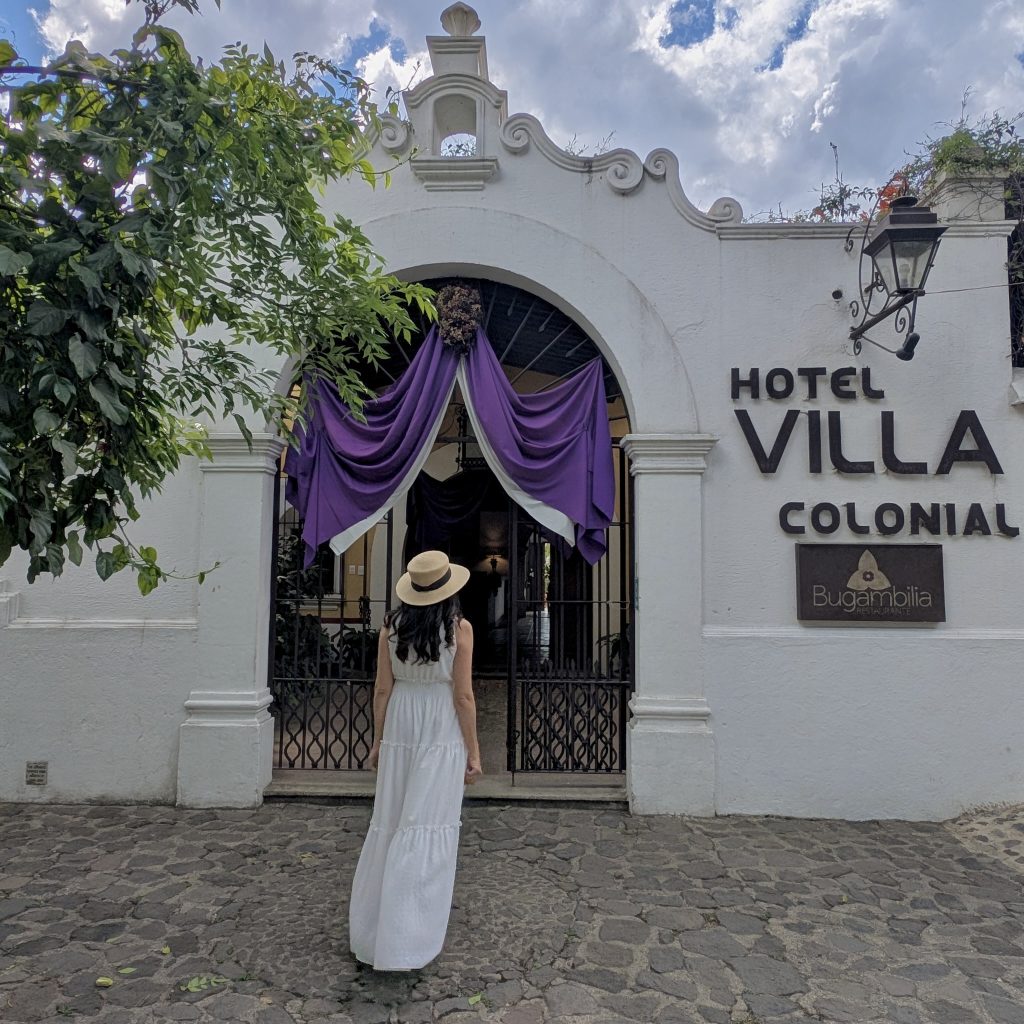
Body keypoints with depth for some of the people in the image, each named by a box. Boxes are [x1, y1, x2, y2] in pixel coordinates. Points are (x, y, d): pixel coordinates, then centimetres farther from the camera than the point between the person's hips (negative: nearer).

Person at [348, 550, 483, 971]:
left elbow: (382, 689, 2)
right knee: (428, 828, 3)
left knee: (390, 822, 15)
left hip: (399, 731, 4)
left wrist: (378, 740, 12)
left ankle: (373, 926, 30)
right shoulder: (459, 628, -10)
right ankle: (406, 940, 9)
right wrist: (473, 750, -2)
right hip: (442, 734, -4)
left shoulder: (392, 626, -1)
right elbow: (463, 695, -10)